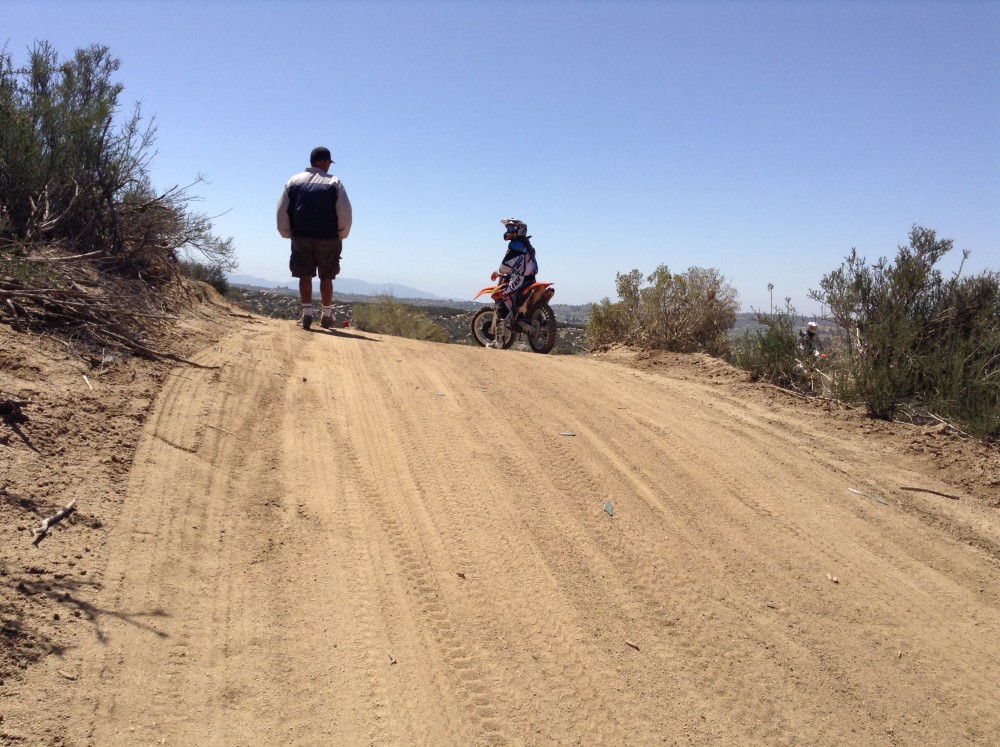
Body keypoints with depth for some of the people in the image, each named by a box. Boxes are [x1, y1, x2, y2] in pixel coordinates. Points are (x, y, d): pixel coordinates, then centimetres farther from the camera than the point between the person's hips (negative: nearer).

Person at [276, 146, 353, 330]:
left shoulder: (293, 181, 7)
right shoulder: (334, 183, 0)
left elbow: (281, 210, 4)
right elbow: (345, 213, -6)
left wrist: (288, 234, 13)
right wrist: (341, 235, 6)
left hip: (301, 237, 1)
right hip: (328, 239, -1)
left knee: (305, 276, 6)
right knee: (326, 278, 9)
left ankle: (307, 313, -4)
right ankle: (326, 316, 15)